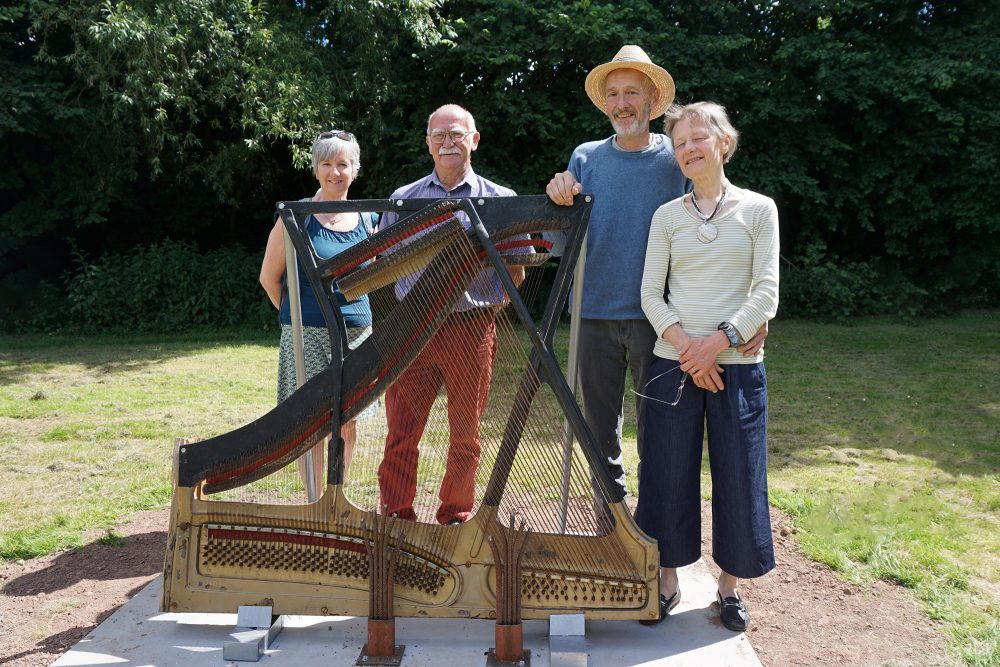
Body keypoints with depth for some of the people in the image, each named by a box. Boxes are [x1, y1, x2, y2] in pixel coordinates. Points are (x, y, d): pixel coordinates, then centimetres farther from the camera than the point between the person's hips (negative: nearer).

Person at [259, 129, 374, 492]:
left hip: (356, 332, 4)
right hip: (307, 336, -4)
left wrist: (347, 310, 14)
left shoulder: (364, 220, 8)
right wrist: (298, 315, 4)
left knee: (347, 422, 9)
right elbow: (269, 277, 0)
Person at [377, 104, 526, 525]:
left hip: (472, 329, 0)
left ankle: (455, 516, 25)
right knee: (402, 431, 1)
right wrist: (414, 298, 5)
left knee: (465, 435, 9)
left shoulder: (500, 200, 7)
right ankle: (396, 516, 14)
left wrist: (493, 303, -1)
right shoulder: (404, 198, 10)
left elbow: (516, 272, 11)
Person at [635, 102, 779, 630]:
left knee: (739, 477, 5)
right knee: (668, 474, 5)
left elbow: (765, 292, -3)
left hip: (738, 367, -1)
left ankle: (730, 586, 23)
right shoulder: (667, 216, 8)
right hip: (673, 364, 1)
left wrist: (718, 341, -16)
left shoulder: (758, 209, 4)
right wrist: (686, 348, -13)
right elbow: (651, 295, 2)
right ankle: (667, 580, 22)